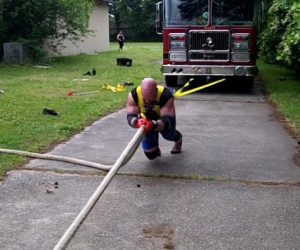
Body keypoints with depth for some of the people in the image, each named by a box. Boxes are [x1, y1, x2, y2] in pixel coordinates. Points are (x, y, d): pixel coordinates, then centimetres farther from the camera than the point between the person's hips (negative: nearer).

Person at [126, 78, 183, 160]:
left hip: (163, 118, -1)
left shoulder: (166, 95, -39)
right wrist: (137, 122, -58)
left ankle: (178, 138, 48)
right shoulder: (134, 95, -33)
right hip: (146, 120, 1)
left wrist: (154, 125, -64)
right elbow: (130, 116, -34)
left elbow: (167, 120, -44)